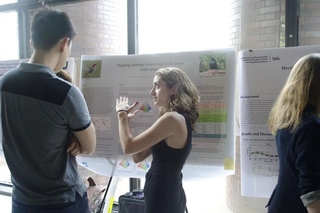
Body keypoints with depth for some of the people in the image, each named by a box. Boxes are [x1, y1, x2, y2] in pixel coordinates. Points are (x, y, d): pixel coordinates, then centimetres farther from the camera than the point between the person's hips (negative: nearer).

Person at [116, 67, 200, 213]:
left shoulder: (172, 118, -21)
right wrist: (126, 120, 4)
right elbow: (138, 156, 9)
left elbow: (129, 147, -20)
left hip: (162, 196, -9)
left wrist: (121, 114, -6)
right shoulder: (179, 119, 9)